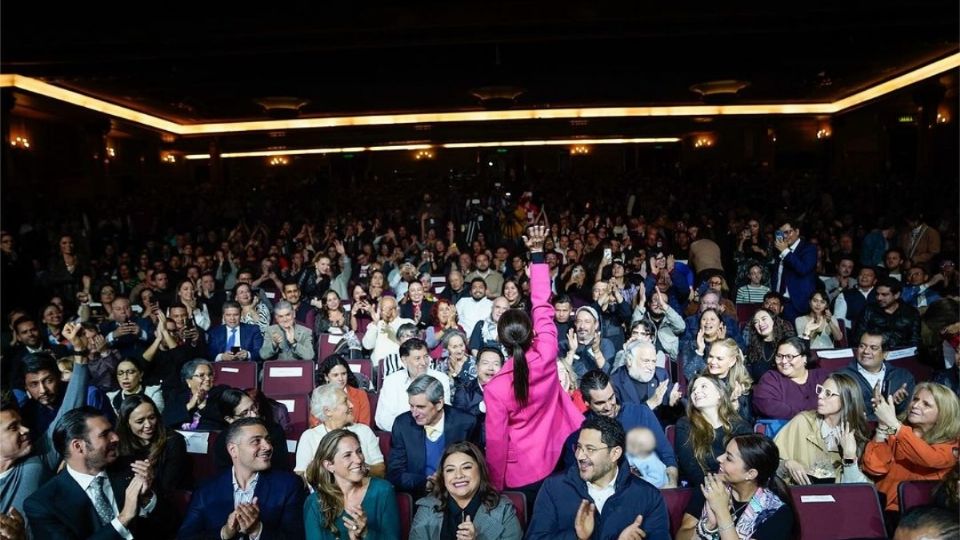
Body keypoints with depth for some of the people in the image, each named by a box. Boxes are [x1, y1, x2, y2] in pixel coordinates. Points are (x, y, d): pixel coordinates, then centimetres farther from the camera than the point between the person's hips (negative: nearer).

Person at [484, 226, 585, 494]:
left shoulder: (495, 388, -24)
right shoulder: (546, 356, -19)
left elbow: (496, 441, -17)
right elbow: (543, 306, -9)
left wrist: (496, 485, -1)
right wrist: (537, 253, -3)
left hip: (521, 474, -2)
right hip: (559, 459, 2)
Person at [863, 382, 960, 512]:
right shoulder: (894, 433, 8)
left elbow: (930, 459, -21)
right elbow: (874, 468, -8)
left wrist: (892, 422, -22)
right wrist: (884, 425, -14)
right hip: (883, 508, 1)